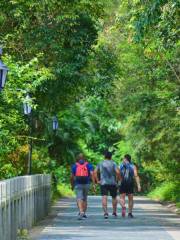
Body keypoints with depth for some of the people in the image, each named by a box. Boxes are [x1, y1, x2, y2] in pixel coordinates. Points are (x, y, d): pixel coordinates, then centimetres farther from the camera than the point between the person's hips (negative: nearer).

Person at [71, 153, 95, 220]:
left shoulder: (74, 166, 8)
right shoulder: (88, 165, 8)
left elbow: (72, 176, 6)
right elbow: (92, 174, -6)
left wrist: (72, 185, 20)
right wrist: (94, 184, -9)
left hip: (78, 184, -2)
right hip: (86, 184, 2)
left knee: (79, 199, -9)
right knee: (85, 198, 19)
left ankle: (81, 212, -30)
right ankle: (84, 213, 23)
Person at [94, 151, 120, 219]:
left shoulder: (100, 164, 7)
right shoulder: (113, 163, 0)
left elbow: (95, 172, -1)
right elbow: (117, 172, -14)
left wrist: (97, 180, 4)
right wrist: (116, 179, -1)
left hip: (103, 183, 0)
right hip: (112, 183, 0)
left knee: (104, 198, -9)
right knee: (114, 197, 17)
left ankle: (105, 212, -26)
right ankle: (114, 212, 25)